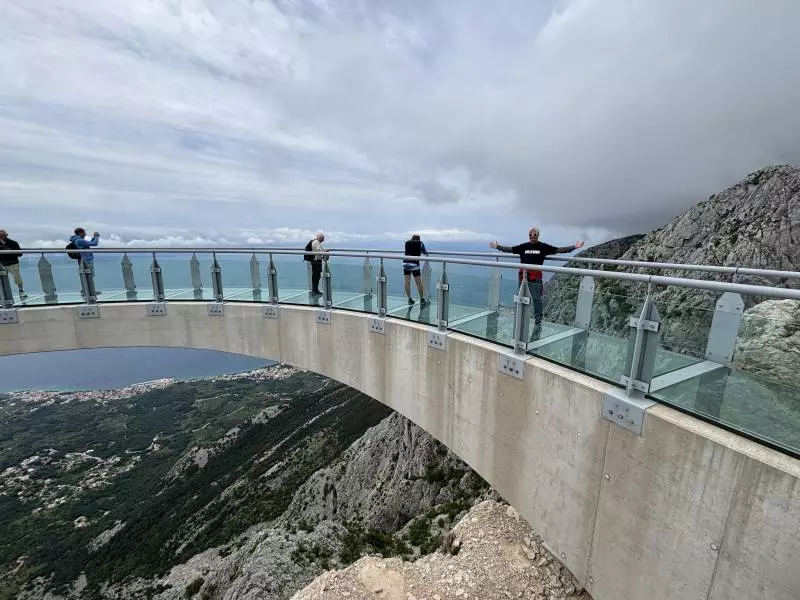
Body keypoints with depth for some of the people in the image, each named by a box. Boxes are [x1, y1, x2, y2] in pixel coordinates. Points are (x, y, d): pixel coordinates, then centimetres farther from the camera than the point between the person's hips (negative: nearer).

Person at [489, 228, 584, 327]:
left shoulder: (543, 247, 5)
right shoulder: (523, 246, 10)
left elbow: (558, 250, 5)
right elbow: (510, 249, 16)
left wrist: (574, 247, 0)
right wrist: (498, 246, 16)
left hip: (536, 277, -2)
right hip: (523, 275, 2)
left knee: (536, 299, 0)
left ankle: (538, 320, 10)